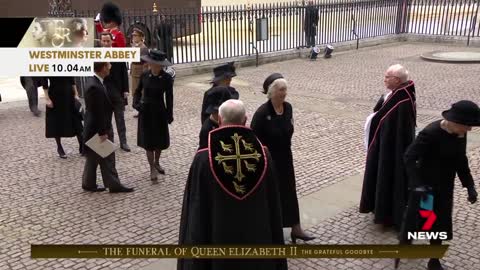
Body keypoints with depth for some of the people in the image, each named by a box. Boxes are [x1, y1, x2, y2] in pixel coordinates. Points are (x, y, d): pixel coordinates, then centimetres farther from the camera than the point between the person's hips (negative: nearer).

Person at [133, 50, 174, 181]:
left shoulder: (167, 78, -11)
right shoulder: (145, 75, -6)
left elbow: (169, 97, -6)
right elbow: (138, 91, 7)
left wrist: (169, 115, -6)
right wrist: (136, 102, -10)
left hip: (159, 111, 0)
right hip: (145, 111, 0)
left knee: (160, 139, 13)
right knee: (148, 140, 3)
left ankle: (156, 163, 37)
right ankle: (152, 168, 14)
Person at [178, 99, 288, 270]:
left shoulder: (204, 159, -17)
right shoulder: (262, 155, -10)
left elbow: (196, 211, -12)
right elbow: (273, 206, -2)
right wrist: (275, 245, 11)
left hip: (218, 237, -2)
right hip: (256, 238, 2)